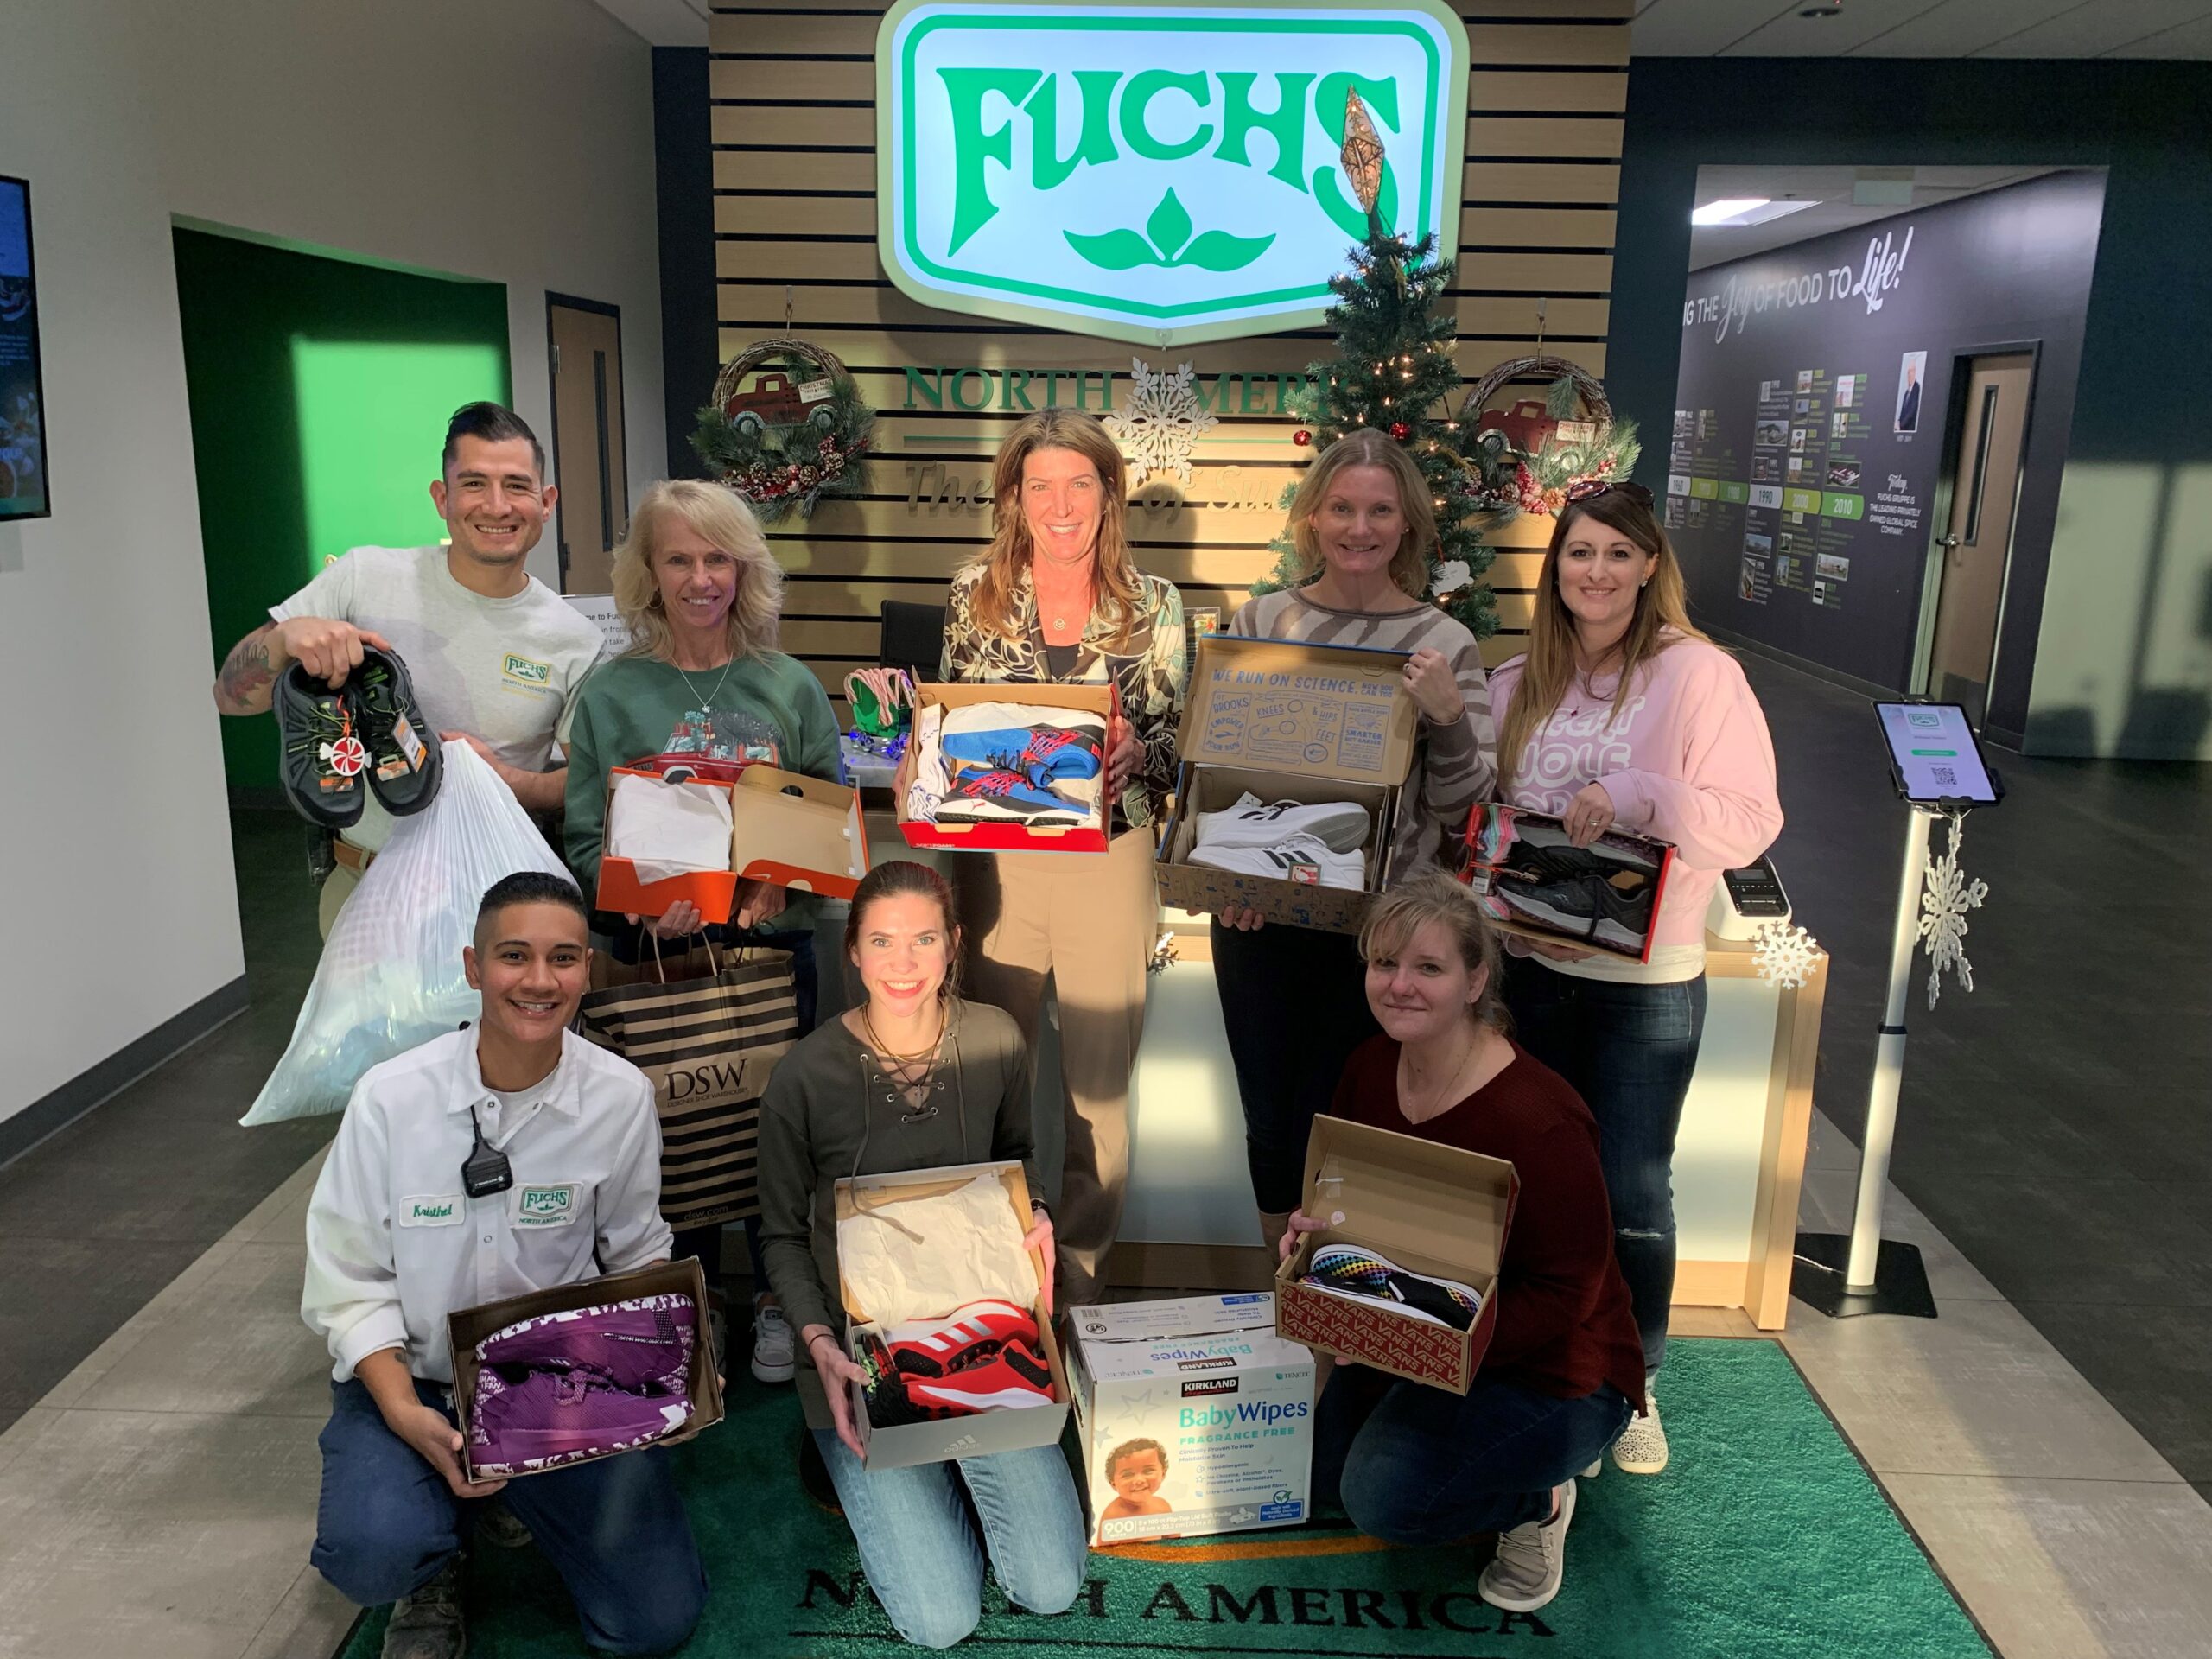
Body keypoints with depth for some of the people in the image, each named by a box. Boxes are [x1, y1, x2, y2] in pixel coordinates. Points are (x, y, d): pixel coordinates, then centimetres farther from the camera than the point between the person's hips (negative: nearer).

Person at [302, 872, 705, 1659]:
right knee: (373, 1554, -31)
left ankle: (518, 1499, 21)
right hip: (412, 1377, -1)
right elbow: (348, 1283, -8)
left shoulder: (621, 1098, -11)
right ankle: (433, 1573, 9)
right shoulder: (390, 1096, -15)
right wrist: (408, 1416, -22)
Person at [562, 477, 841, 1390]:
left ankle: (776, 1299, 27)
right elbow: (584, 837, -1)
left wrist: (781, 883, -15)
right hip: (653, 942, -1)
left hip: (771, 939, 1)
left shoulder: (790, 688, 3)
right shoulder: (612, 692, 0)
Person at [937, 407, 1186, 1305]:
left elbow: (1173, 745, 1)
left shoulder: (1154, 606, -1)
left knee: (1099, 1081, 9)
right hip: (995, 858, 1)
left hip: (1109, 862, -1)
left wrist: (1134, 751, -20)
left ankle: (1082, 1264, 28)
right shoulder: (974, 595, 2)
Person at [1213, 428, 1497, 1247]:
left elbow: (1459, 806, -3)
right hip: (1256, 915, 2)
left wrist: (1449, 716, -20)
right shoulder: (1259, 622, 2)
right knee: (1268, 1117, 15)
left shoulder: (1444, 644, -2)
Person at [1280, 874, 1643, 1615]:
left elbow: (1565, 1295, -25)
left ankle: (1540, 1494, 6)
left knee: (1382, 1495, -24)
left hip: (1550, 1367, -8)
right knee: (1318, 1465, 8)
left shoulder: (1537, 1122, -31)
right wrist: (1313, 1225, -16)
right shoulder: (1373, 1065, -8)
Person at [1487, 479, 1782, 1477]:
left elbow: (1753, 821, -13)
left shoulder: (1698, 675, -8)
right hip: (1530, 971, 4)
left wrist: (1635, 795, -26)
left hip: (1646, 983, -4)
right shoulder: (1518, 684, 5)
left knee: (1632, 1195, 3)